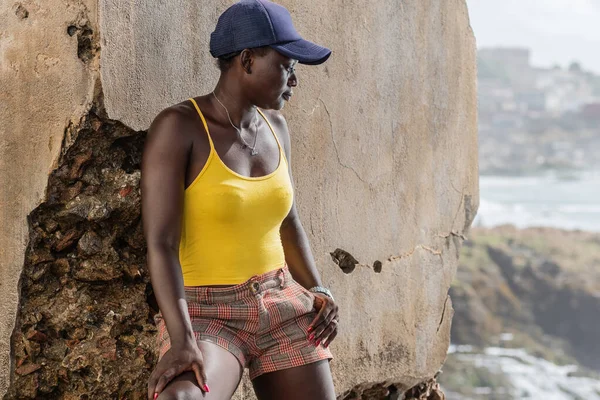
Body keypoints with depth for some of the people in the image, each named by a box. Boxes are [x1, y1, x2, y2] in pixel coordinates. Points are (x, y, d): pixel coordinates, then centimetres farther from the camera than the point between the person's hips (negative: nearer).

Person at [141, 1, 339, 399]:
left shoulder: (274, 127, 7)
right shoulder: (178, 127, -14)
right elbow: (160, 243, -20)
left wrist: (318, 291, 1)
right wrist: (183, 343, -30)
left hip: (282, 310, 7)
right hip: (206, 320, -7)